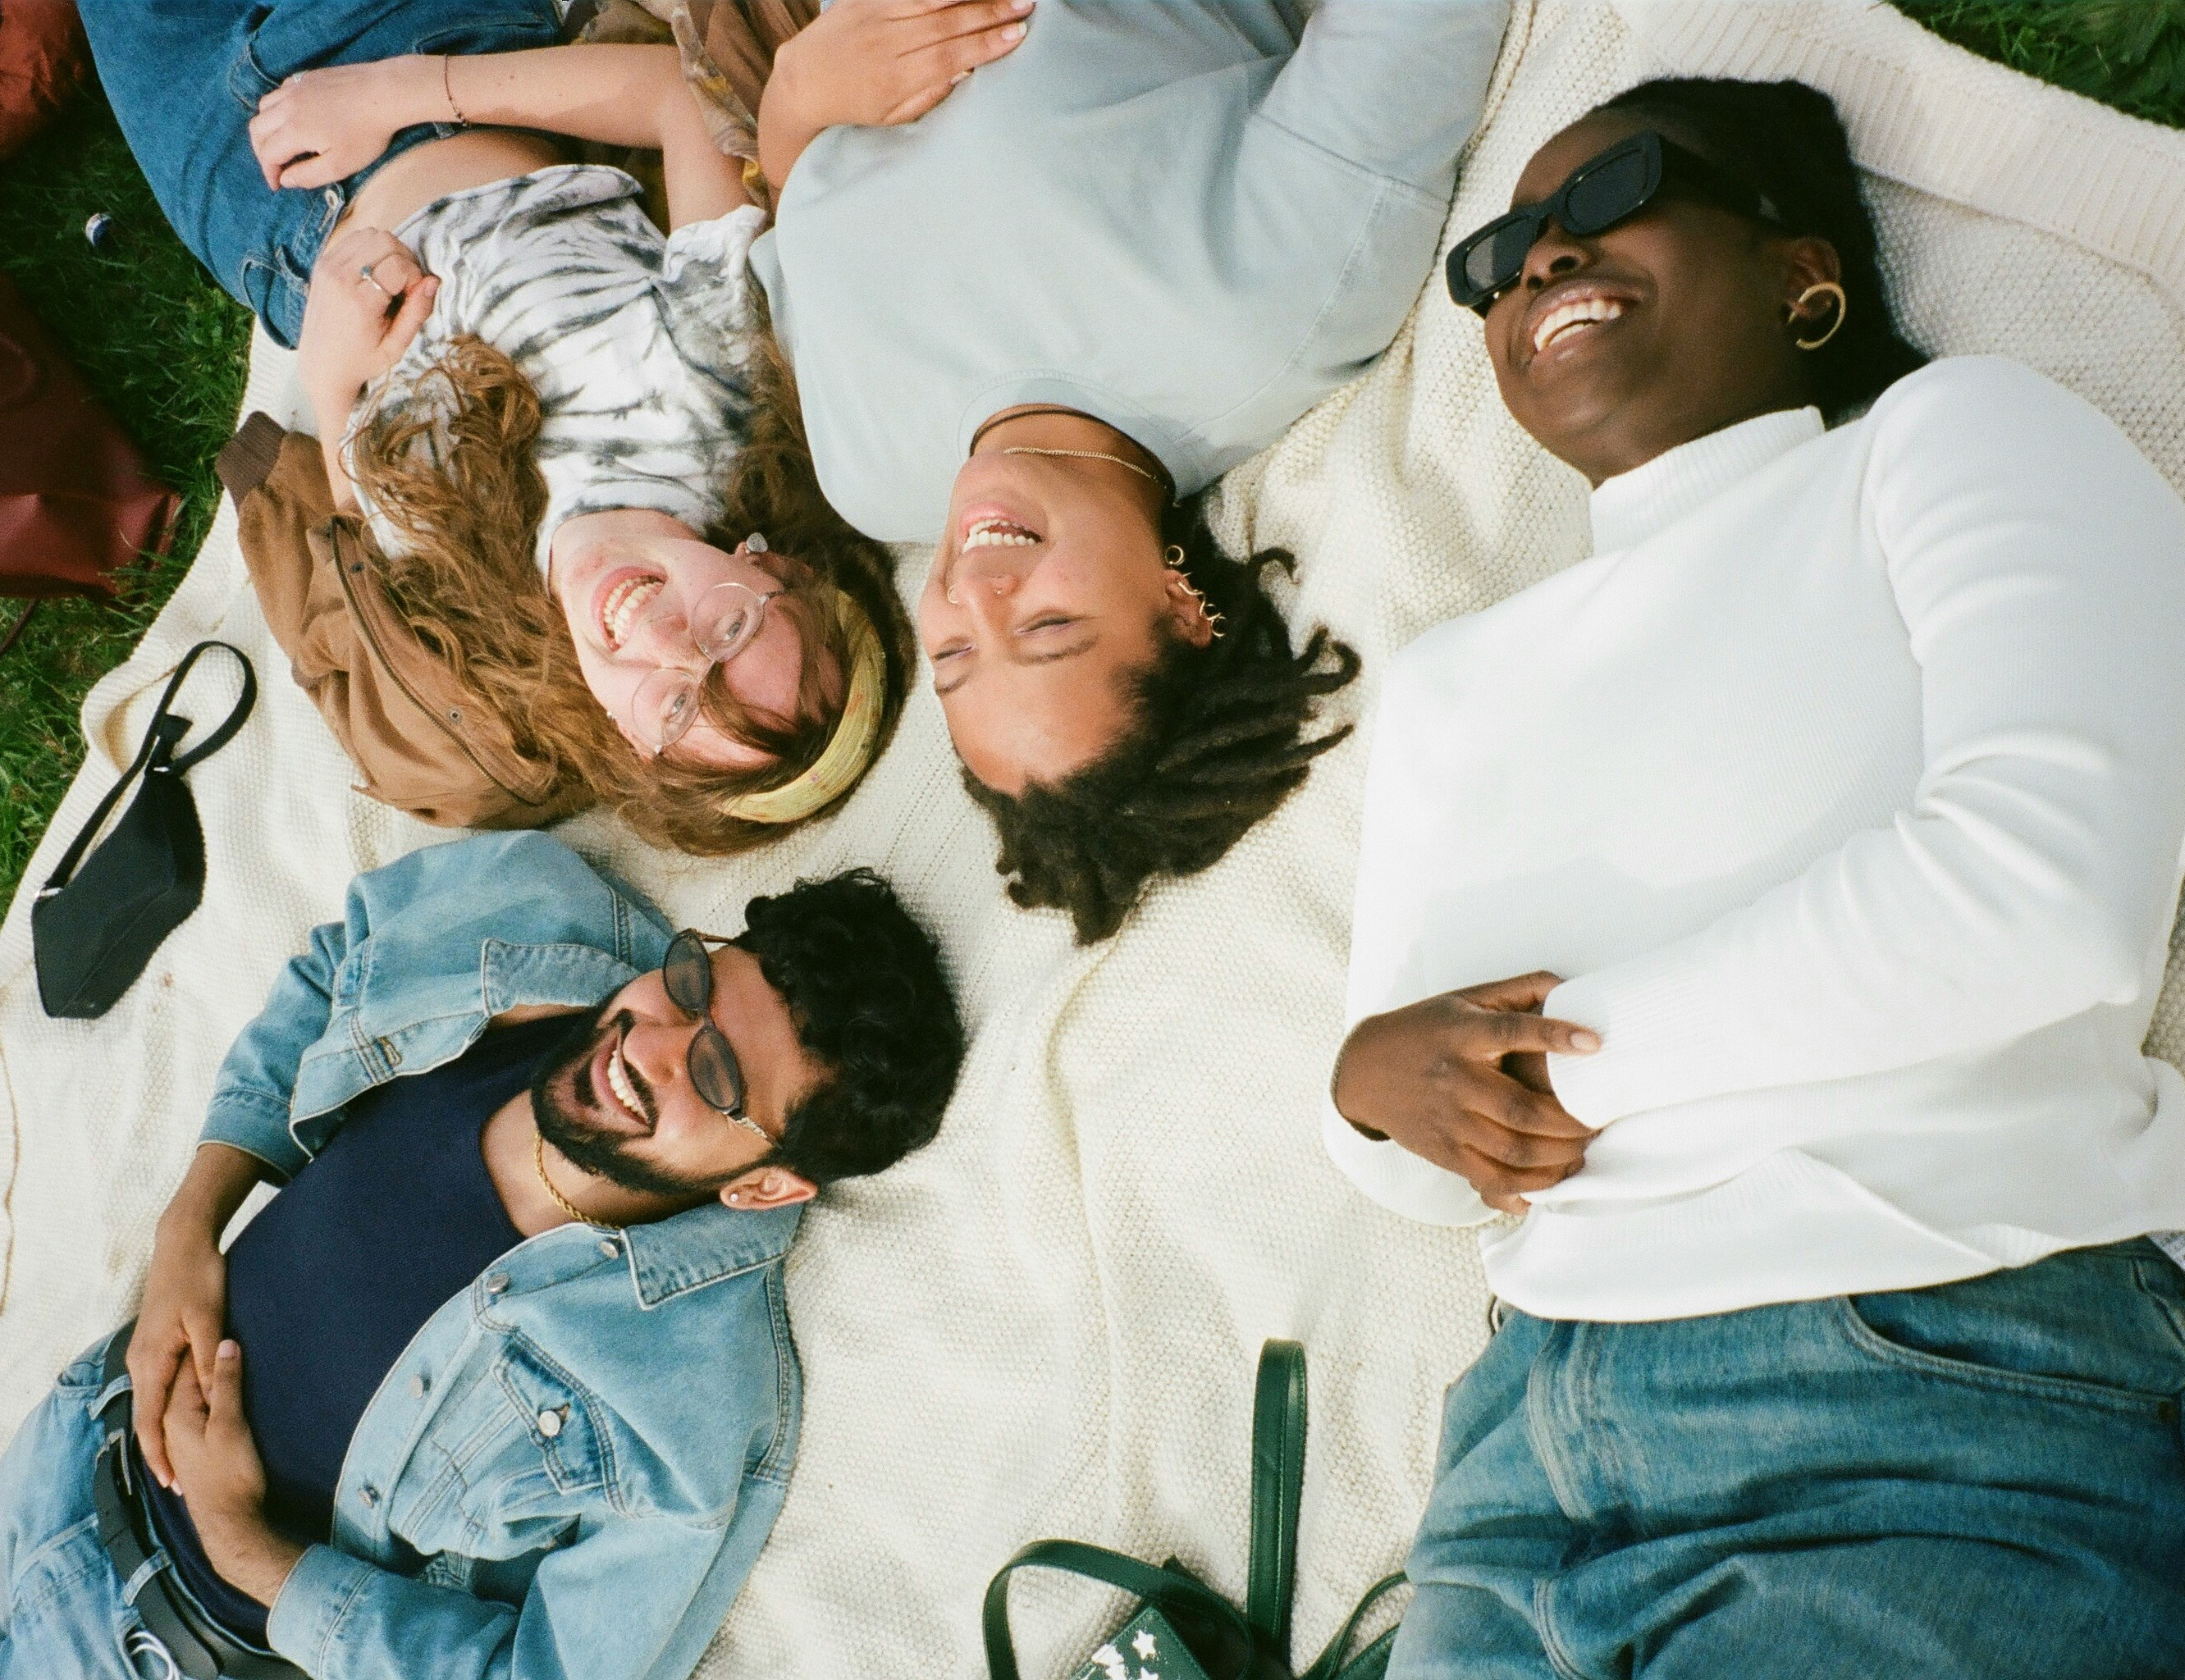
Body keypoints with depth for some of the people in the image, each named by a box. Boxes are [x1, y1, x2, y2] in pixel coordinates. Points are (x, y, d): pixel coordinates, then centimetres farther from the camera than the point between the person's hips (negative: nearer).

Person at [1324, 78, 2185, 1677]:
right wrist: (1375, 1081, -7)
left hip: (1956, 1413, -5)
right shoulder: (1448, 683, 17)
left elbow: (2047, 885, -19)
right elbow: (1421, 1172, 18)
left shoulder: (1951, 433, 1)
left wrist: (1565, 1051, -8)